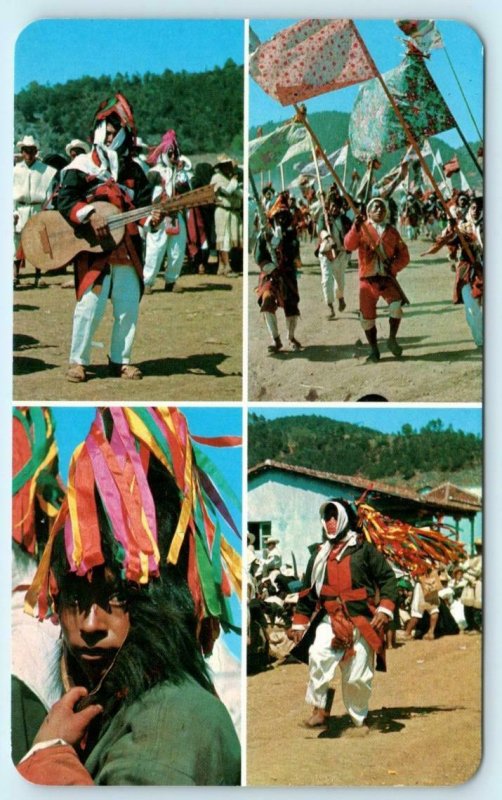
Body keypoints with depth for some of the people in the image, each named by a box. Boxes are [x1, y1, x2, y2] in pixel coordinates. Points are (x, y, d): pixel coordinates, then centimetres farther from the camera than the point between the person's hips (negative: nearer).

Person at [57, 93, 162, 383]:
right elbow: (65, 201, -8)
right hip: (93, 248, -4)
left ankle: (120, 360, 17)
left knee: (129, 307, 4)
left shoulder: (133, 171, 14)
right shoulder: (83, 166, 3)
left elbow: (143, 204, 6)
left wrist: (152, 218, -17)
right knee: (90, 305, -9)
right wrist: (90, 215, -24)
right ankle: (78, 361, 5)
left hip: (127, 249, 4)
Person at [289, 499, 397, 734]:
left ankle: (358, 720, 23)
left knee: (357, 677, 2)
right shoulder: (319, 555, 13)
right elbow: (308, 590, 18)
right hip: (331, 620, 2)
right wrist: (299, 624, 17)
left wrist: (385, 610, -13)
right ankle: (319, 709, -17)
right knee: (318, 655, -26)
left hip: (362, 622, -2)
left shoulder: (363, 549, 1)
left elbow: (387, 578, -1)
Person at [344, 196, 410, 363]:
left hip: (387, 278, 0)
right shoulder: (362, 229, 3)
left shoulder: (391, 231, 8)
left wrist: (393, 267, -10)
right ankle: (374, 350, 20)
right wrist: (355, 228, -31)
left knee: (396, 305, -24)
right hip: (367, 279, 0)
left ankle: (392, 339, -4)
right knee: (367, 316, 3)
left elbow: (404, 255, 8)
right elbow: (349, 245, -15)